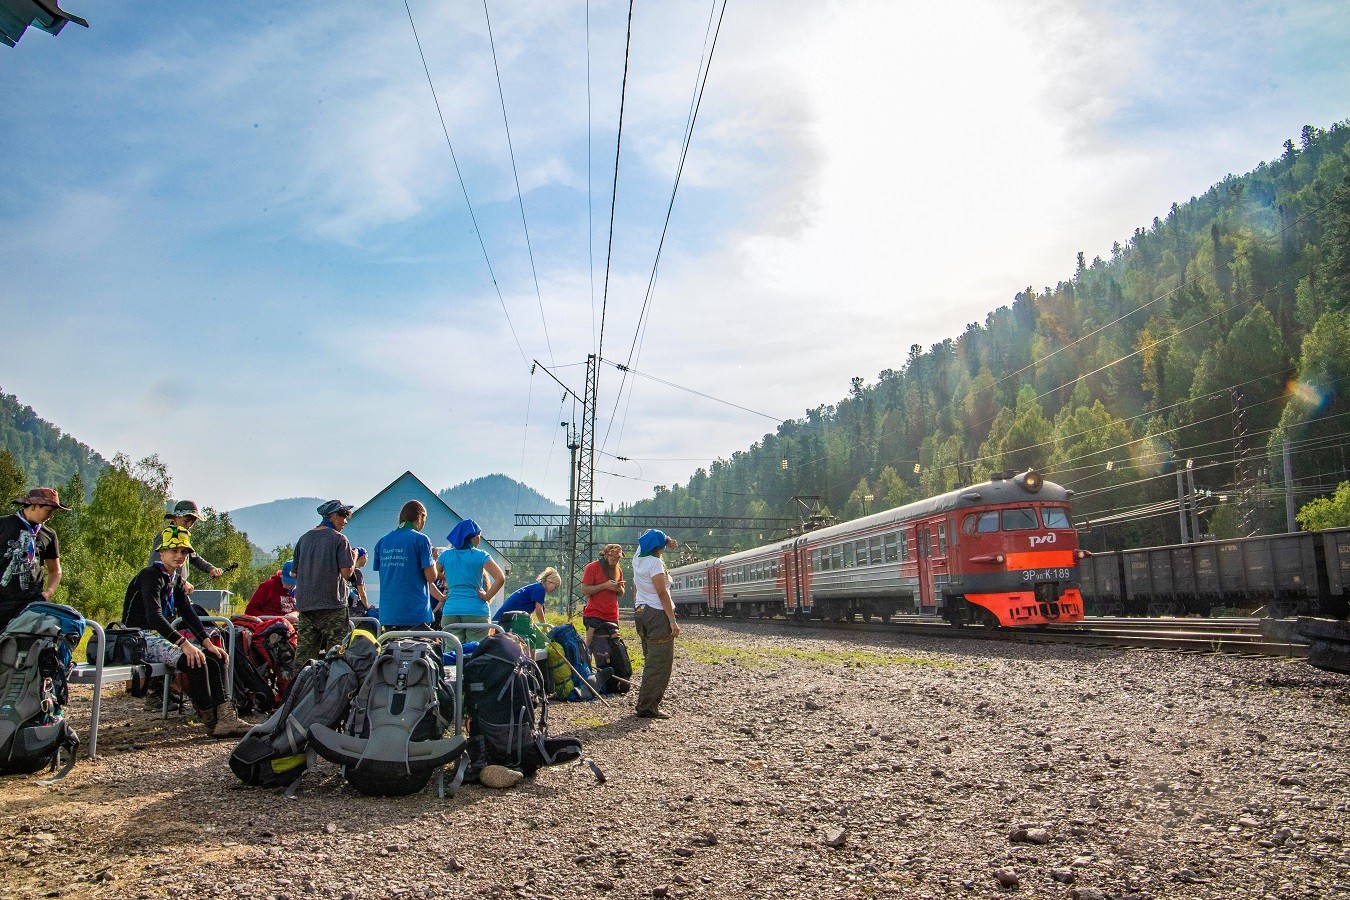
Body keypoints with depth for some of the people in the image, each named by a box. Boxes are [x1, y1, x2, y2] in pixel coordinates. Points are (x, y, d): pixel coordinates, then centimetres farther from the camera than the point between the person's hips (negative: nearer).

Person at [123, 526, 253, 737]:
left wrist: (208, 643, -4)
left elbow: (188, 614, 10)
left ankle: (225, 717, -17)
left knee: (216, 658, -7)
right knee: (195, 661, -30)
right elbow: (154, 617, -27)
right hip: (142, 638, -9)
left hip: (162, 637, 9)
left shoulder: (176, 581, 15)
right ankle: (210, 721, -18)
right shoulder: (151, 576, -14)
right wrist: (184, 643, -35)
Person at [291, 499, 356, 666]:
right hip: (332, 605, -6)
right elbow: (346, 572, -12)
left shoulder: (304, 539, 12)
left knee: (303, 656, 7)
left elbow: (295, 573, 16)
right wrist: (354, 557, 6)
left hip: (304, 604, 6)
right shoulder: (339, 539, -6)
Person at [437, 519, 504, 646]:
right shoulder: (480, 555, -2)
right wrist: (487, 597, -3)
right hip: (476, 611, -3)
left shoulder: (446, 555, 8)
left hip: (450, 611, 3)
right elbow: (500, 579, -12)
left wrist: (442, 597, 16)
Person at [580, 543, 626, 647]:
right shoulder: (592, 567, -6)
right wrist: (604, 585, -18)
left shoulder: (618, 570, 12)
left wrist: (619, 588, -4)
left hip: (612, 615, 5)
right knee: (590, 644, -9)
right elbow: (584, 590, -11)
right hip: (594, 614, -5)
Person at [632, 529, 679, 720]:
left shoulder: (638, 558, 9)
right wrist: (673, 621, -19)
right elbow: (662, 593, -20)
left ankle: (650, 697, 26)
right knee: (660, 661, -7)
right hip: (657, 613, -9)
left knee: (651, 659, 19)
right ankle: (647, 707, -9)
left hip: (640, 612, 9)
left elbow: (647, 538, 30)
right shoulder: (656, 563, -15)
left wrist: (666, 540, 17)